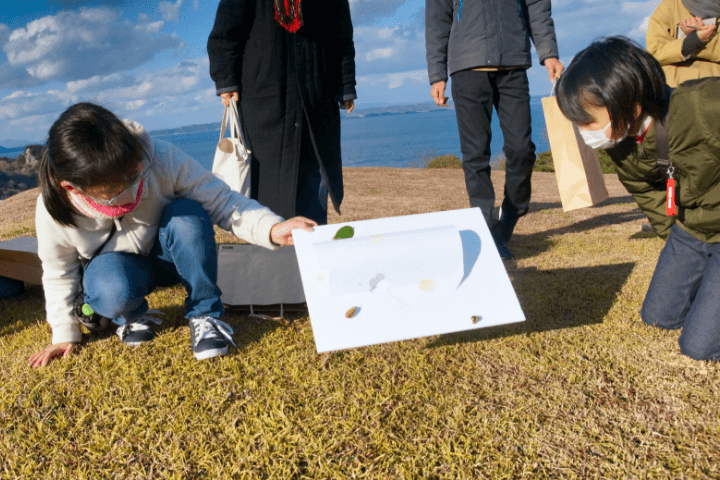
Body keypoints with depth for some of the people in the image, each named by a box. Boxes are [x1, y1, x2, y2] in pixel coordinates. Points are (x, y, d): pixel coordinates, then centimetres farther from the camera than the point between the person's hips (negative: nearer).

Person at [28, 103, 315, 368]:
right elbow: (59, 273, -7)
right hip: (116, 265, 0)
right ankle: (132, 317, 1)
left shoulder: (160, 160, -32)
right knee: (114, 291, -38)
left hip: (169, 255, 1)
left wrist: (272, 229, -42)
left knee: (187, 215, -36)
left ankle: (204, 314, -16)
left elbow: (221, 202, -26)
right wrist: (65, 334, -3)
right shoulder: (54, 211, -27)